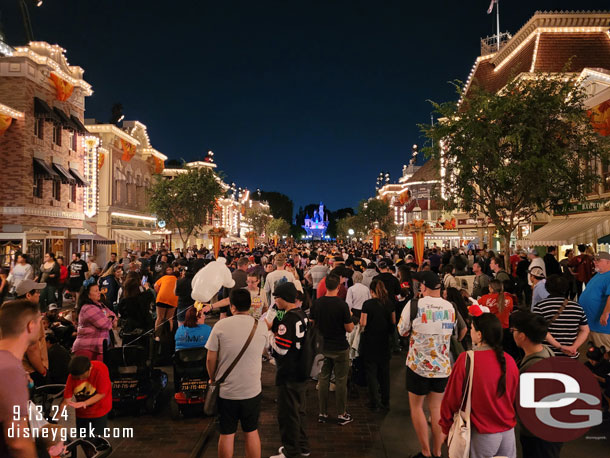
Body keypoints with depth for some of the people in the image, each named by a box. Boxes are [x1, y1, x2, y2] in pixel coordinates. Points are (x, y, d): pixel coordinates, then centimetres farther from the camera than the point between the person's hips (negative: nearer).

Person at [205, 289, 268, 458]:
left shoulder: (221, 326, -12)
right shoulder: (261, 327, -5)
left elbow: (210, 359, -7)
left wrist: (212, 379, 11)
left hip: (226, 391, -1)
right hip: (253, 390, 2)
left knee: (226, 434, 13)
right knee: (252, 432, 17)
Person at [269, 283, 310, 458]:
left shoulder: (288, 319, -22)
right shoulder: (302, 315, 6)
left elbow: (281, 348, -22)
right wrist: (274, 329, 9)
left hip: (289, 374, -9)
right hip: (302, 372, 9)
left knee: (287, 414, 5)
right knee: (299, 410, 21)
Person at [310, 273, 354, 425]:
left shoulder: (316, 303, -4)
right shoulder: (342, 304, -18)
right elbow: (349, 329, -13)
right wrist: (349, 316, 5)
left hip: (323, 347, 4)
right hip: (340, 348, -4)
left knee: (323, 379, 13)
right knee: (341, 381, 7)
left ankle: (322, 413, 21)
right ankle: (342, 414, 17)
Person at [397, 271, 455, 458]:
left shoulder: (414, 304, -15)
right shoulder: (450, 307, -3)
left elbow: (402, 331, -5)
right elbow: (451, 331, 11)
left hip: (418, 365, -4)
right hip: (442, 365, 4)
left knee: (416, 407, 13)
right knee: (436, 408, 16)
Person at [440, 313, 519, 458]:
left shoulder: (466, 360, -20)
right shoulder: (509, 360, -8)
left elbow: (452, 399, -14)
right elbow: (515, 398, 4)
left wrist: (446, 427, 1)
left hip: (482, 435, -3)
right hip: (508, 432, 4)